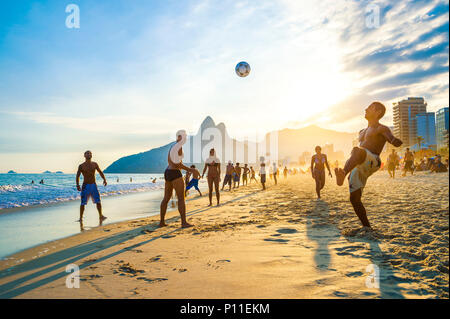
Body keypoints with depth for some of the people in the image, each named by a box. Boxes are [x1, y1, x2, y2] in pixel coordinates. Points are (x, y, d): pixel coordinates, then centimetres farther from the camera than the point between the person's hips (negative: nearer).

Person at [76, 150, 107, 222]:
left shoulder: (95, 164, 6)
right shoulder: (81, 166, -1)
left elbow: (100, 172, 16)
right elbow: (77, 176, -1)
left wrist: (104, 180, 0)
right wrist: (77, 185, -15)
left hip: (94, 185, 2)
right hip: (85, 186, -2)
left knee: (98, 201, -5)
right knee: (83, 203, -2)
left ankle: (101, 216, 6)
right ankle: (81, 218, 10)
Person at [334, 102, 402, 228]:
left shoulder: (382, 129, 7)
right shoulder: (363, 132, 32)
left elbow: (394, 141, -13)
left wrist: (396, 141, -37)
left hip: (372, 162, -8)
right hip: (357, 166, 8)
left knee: (357, 150, -41)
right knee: (354, 199, 1)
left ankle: (343, 174, -69)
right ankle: (367, 227, 12)